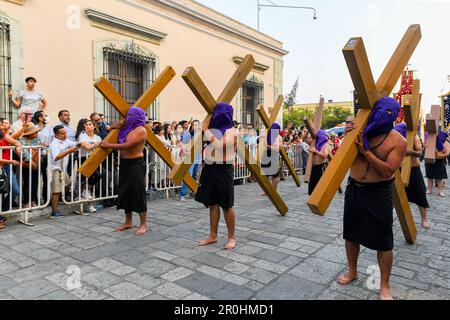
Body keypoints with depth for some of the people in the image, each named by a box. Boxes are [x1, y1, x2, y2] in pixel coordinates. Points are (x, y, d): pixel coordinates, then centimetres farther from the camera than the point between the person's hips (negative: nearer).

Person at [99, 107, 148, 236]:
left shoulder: (141, 130, -11)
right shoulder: (126, 128, 14)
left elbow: (128, 145, -21)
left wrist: (108, 145, -17)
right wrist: (113, 128, 4)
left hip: (136, 164, -8)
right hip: (124, 163, 8)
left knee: (138, 193, -5)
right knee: (125, 192, 12)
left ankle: (143, 224, 5)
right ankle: (128, 222, 24)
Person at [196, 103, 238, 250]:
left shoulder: (232, 132, -6)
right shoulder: (212, 129, 11)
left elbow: (219, 145, -19)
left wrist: (206, 131, -12)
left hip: (223, 170, -6)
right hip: (209, 169, 6)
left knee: (227, 205, 1)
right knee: (212, 204, 11)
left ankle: (231, 237, 14)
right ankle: (213, 236, 21)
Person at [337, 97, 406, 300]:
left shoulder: (398, 141, -11)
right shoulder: (361, 131, 0)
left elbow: (388, 171, -19)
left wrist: (366, 151, -25)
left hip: (379, 193, -4)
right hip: (354, 188, 4)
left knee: (383, 242, 4)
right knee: (351, 234, 16)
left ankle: (384, 286, 22)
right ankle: (352, 271, 37)